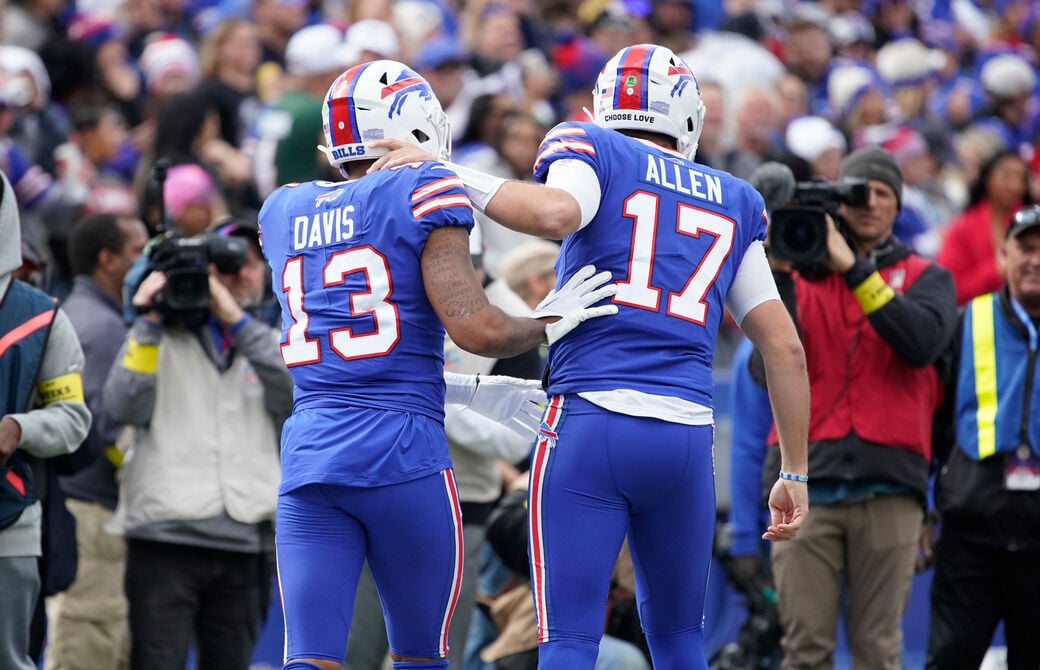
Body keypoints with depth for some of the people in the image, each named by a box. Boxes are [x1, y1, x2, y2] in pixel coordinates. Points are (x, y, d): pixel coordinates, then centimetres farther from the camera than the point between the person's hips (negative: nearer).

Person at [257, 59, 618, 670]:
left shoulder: (284, 212, 17)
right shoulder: (422, 195, -3)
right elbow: (475, 328, -13)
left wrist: (474, 393, 26)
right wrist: (549, 323, 8)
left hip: (309, 456, 4)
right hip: (402, 457, -4)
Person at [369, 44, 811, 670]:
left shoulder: (591, 150, 7)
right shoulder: (733, 202, 20)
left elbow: (555, 212, -19)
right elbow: (785, 348, 18)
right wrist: (795, 474, 23)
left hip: (591, 417, -3)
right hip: (688, 434, 4)